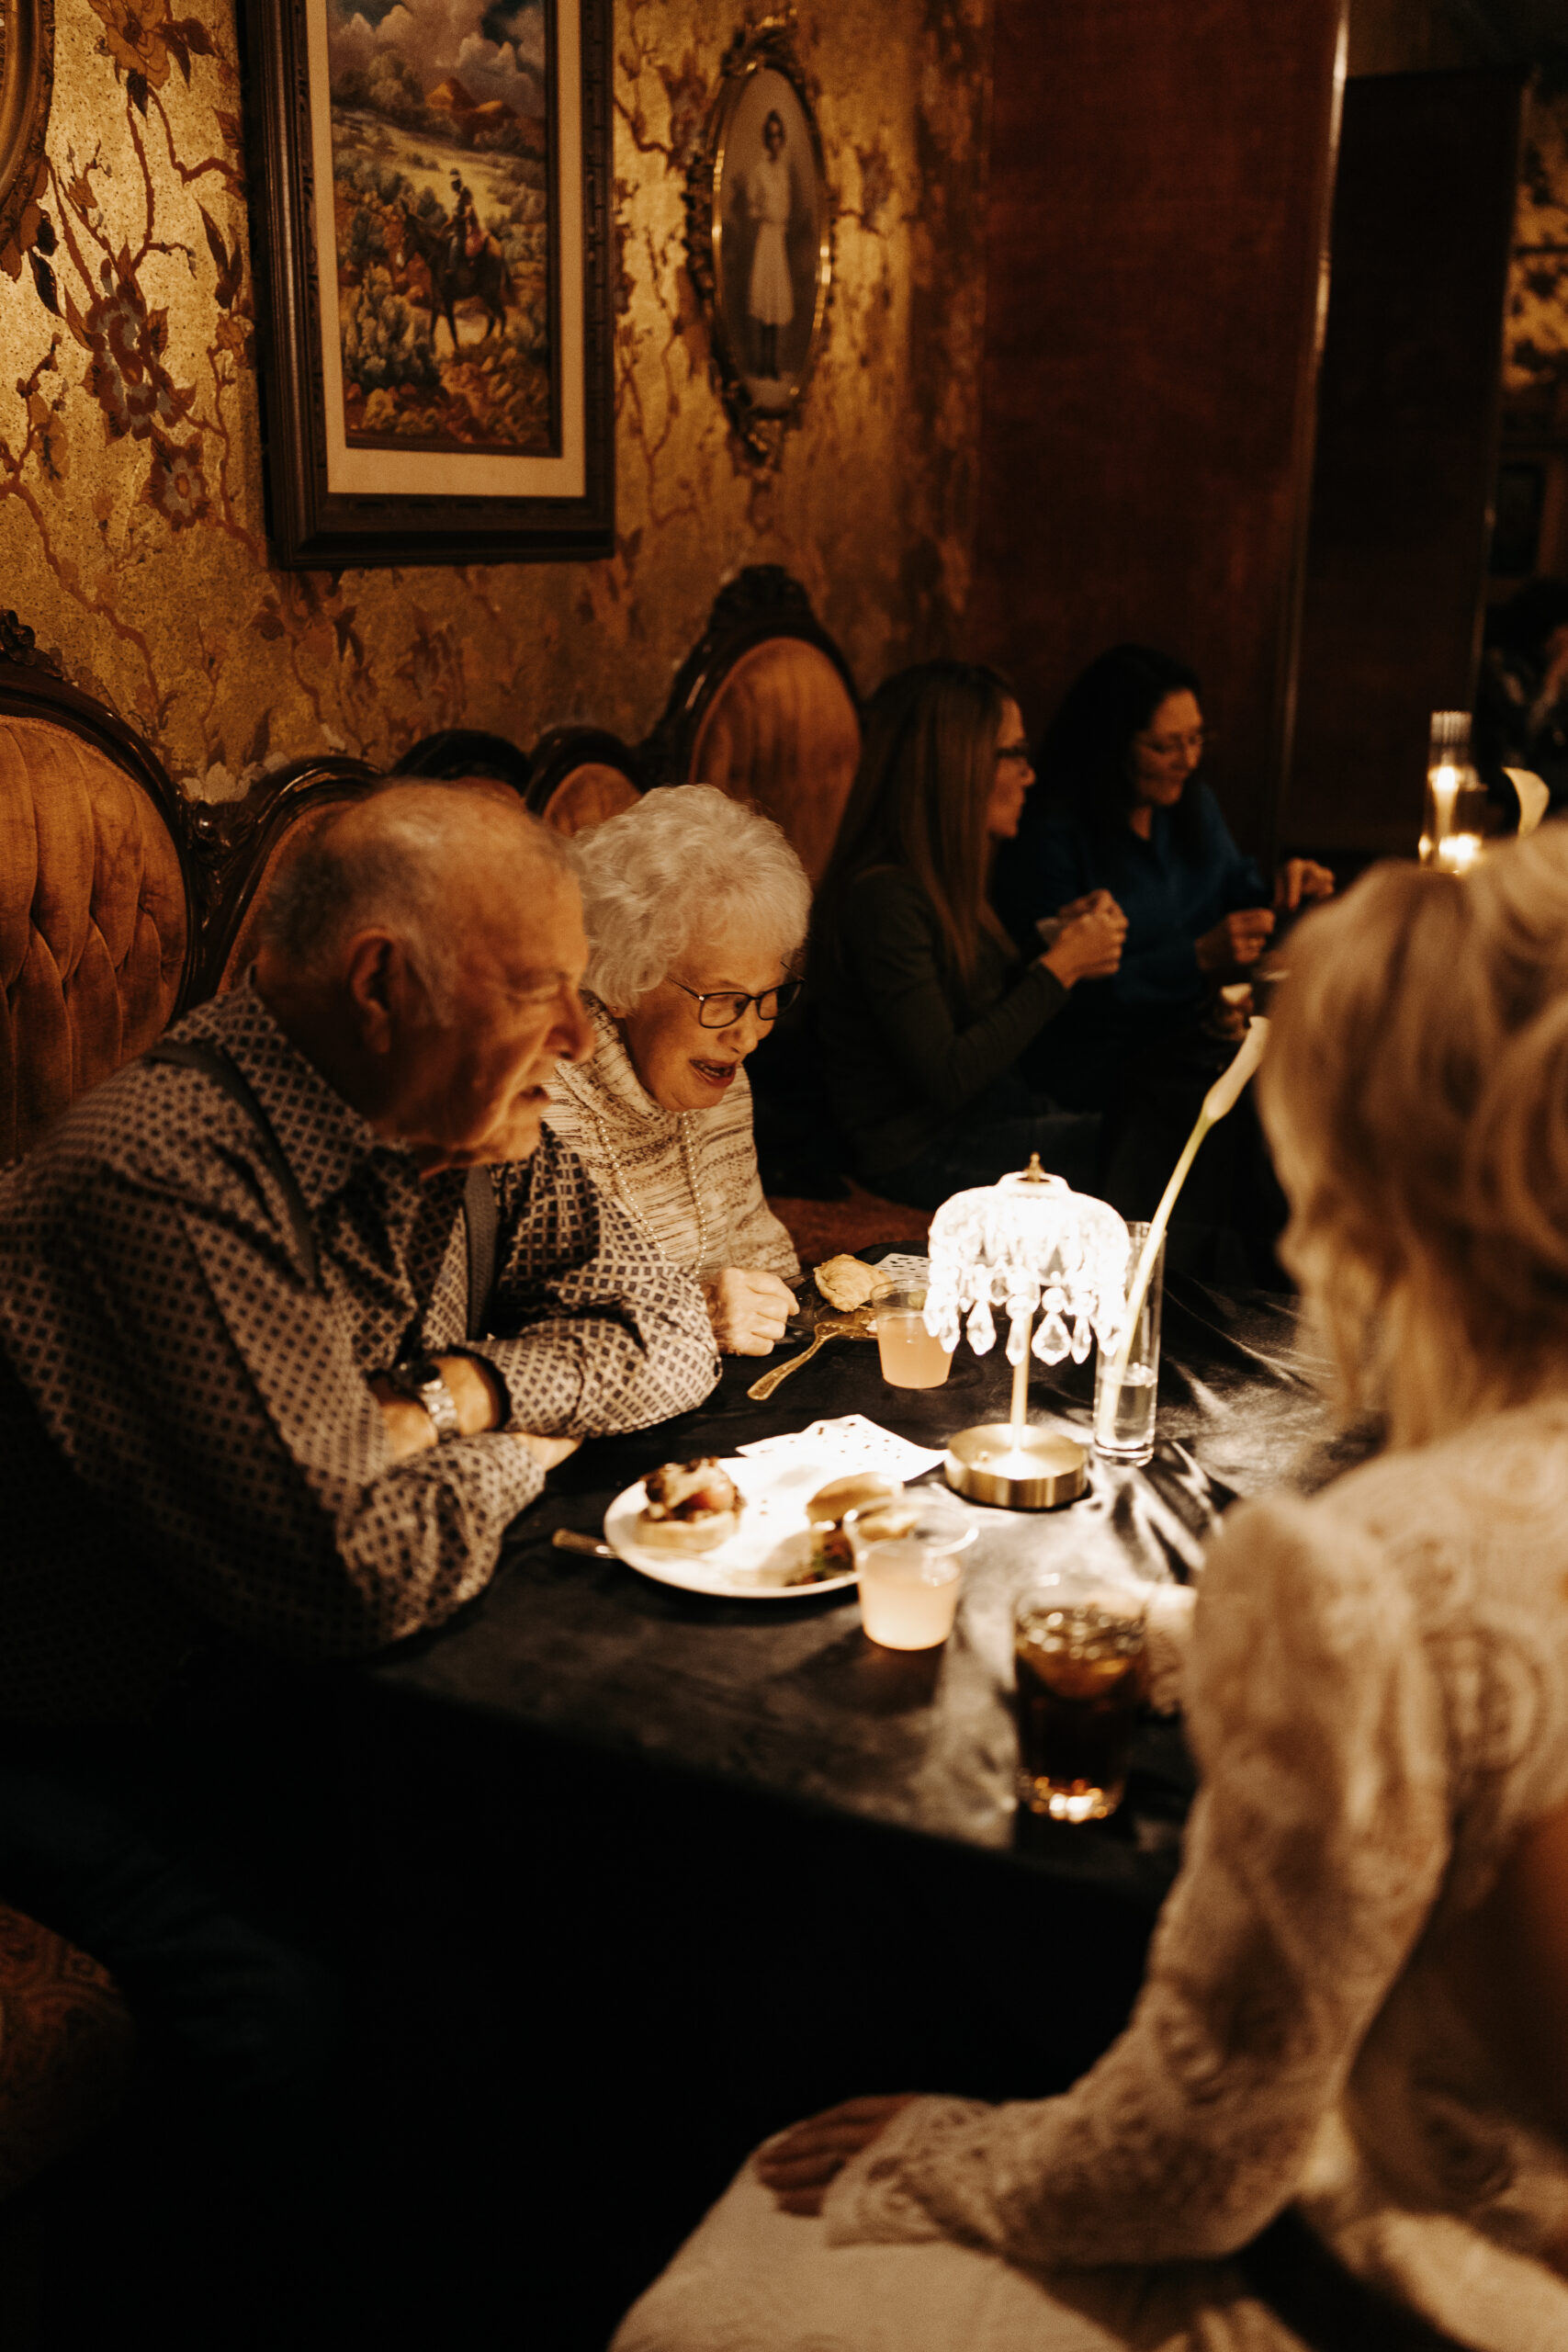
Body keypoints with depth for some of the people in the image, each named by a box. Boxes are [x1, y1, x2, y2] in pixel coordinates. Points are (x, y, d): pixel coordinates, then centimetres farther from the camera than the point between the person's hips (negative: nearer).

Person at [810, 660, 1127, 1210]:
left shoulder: (941, 877, 7)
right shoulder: (883, 896, -22)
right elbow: (945, 1079, -24)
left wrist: (1059, 940, 0)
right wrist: (1059, 966, -17)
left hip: (989, 1113, 9)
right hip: (924, 1154, -9)